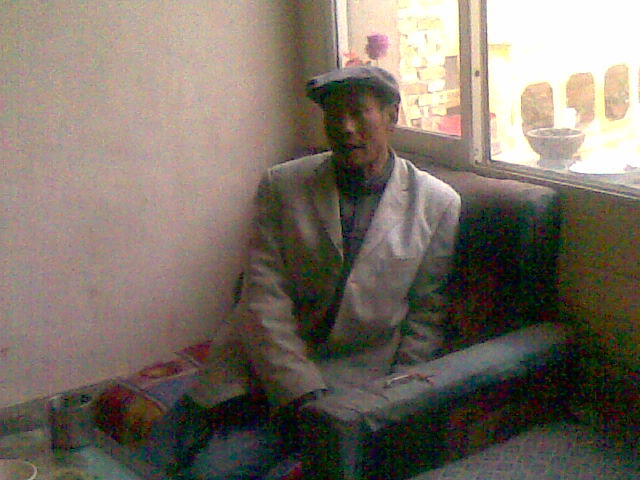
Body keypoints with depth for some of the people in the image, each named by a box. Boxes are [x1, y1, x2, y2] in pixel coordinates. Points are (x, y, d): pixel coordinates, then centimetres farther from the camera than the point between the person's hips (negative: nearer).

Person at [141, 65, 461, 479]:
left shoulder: (439, 205, 0)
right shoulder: (281, 186, 1)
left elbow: (426, 319, 4)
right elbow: (264, 299, -7)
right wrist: (303, 393, -17)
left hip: (349, 376, -2)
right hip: (262, 364, 2)